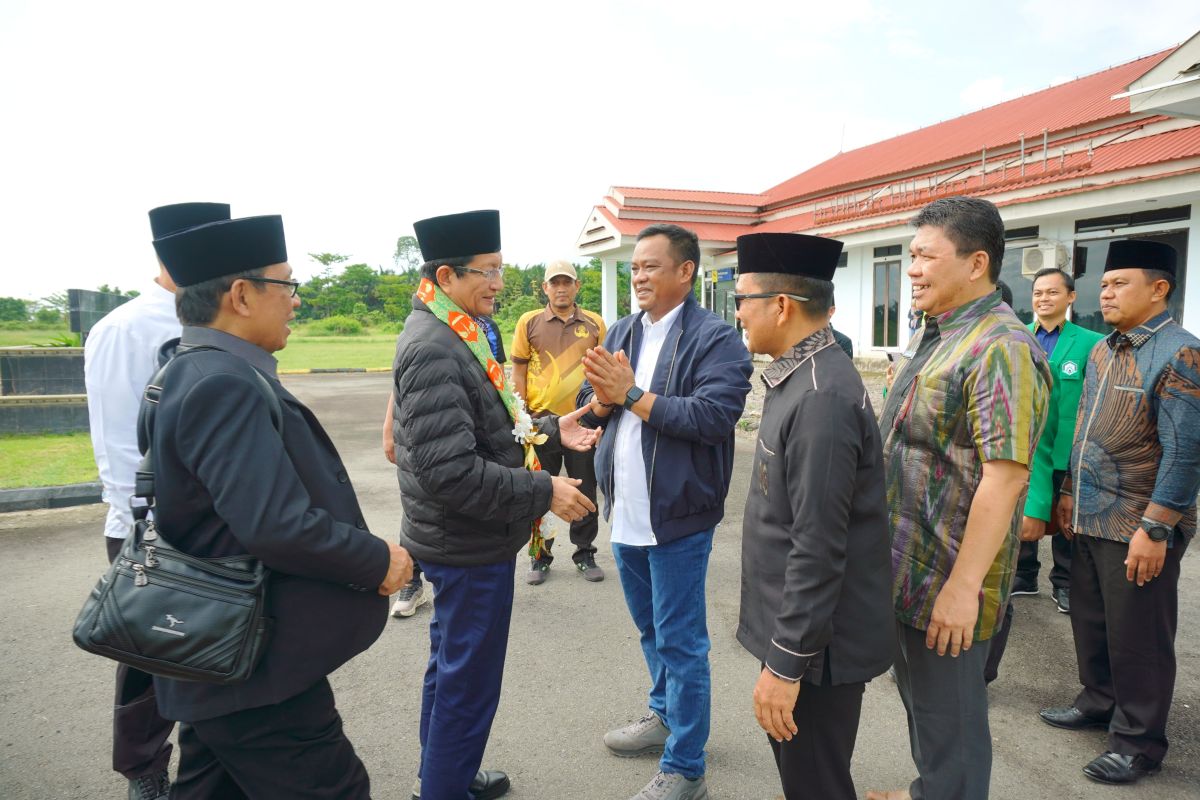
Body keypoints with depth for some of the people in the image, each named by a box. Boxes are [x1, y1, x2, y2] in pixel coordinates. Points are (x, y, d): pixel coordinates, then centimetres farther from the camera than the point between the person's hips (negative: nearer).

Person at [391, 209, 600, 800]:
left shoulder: (451, 335, 8)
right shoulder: (433, 349, -25)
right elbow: (451, 472, -30)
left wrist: (550, 430, 6)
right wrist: (544, 492, -23)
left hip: (459, 542, 11)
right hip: (470, 549, -11)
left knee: (451, 667, 24)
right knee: (469, 682, 6)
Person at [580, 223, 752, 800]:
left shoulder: (716, 339, -13)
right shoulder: (621, 333, 9)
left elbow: (714, 414, -25)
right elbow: (590, 403, 9)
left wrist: (632, 393, -21)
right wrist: (604, 397, -14)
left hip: (678, 515, -7)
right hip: (626, 513, 7)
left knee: (680, 642, 4)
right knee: (651, 630, 23)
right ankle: (665, 715, 45)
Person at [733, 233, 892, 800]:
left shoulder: (822, 397, -26)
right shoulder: (799, 377, 6)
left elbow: (819, 548, -26)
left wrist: (786, 662, -20)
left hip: (816, 641, -9)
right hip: (794, 624, 9)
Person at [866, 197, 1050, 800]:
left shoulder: (1001, 348, -20)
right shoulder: (932, 336, 10)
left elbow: (1006, 476, -25)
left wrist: (963, 587, -25)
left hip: (947, 577, -9)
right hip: (904, 564, 9)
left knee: (947, 713, 9)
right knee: (917, 696, 25)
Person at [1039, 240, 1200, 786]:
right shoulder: (1101, 351, 10)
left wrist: (1155, 529, -21)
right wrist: (1069, 492, 17)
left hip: (1139, 529, -7)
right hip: (1091, 518, 7)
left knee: (1137, 637, 6)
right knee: (1090, 621, 18)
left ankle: (1139, 742, 21)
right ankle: (1098, 702, 37)